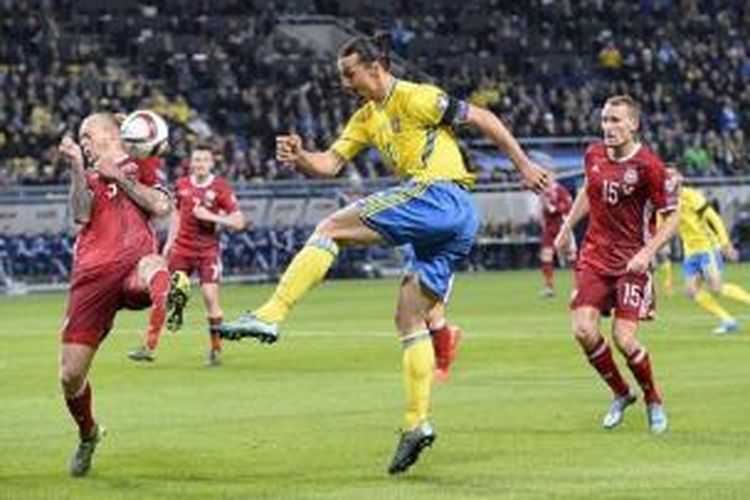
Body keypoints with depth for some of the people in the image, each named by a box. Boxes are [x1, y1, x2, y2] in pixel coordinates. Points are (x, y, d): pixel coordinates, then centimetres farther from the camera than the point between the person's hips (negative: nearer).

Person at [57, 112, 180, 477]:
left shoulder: (141, 169, 20)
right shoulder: (88, 177, 26)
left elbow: (161, 206, 0)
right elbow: (81, 215, 5)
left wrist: (119, 177, 2)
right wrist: (77, 169, -3)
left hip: (132, 265, -3)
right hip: (92, 275, 3)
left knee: (152, 267, -44)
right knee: (71, 374, -1)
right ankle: (87, 434, 26)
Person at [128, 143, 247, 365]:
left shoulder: (221, 188, -8)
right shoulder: (181, 185, 4)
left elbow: (239, 222, -10)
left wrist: (211, 216, -20)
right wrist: (170, 241, 16)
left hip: (208, 250, -3)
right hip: (182, 247, 3)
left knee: (210, 295, -12)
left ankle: (216, 349, 2)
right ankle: (149, 347, 5)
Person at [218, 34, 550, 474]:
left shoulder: (414, 98, -2)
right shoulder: (366, 119, 24)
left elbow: (482, 118, -1)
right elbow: (331, 163, 17)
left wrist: (524, 166, -2)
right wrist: (299, 157, -5)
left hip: (440, 195, -10)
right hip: (459, 222, 10)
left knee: (331, 228, -11)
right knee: (410, 318, 9)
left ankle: (271, 317, -19)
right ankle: (417, 423, 7)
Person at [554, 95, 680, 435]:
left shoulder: (648, 166, -15)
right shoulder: (594, 156, 2)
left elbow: (672, 216, -11)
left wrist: (647, 252, -21)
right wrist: (567, 227, 22)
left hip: (632, 262, -5)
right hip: (594, 256, 5)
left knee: (624, 340, -13)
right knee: (584, 330, -12)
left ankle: (653, 400, 15)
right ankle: (621, 394, 13)